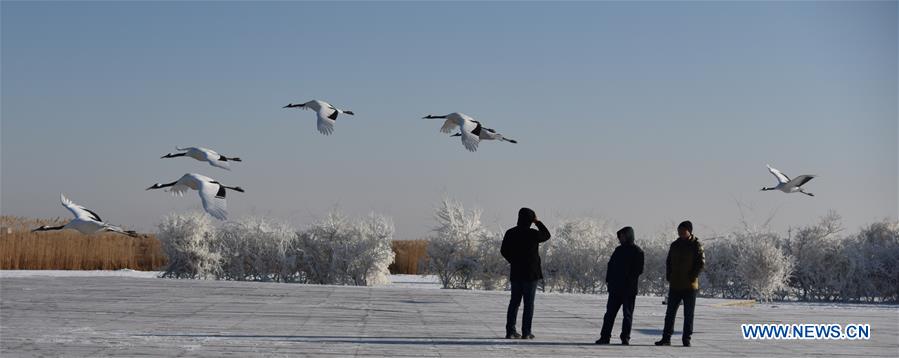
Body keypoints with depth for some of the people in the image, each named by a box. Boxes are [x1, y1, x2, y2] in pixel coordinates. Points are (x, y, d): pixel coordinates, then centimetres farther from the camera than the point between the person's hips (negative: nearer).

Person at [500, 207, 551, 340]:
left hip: (515, 273, 5)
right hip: (531, 274, -4)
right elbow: (547, 235, 6)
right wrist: (537, 222, 9)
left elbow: (504, 251, 7)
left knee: (514, 302, 11)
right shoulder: (532, 234, -14)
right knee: (529, 303, 0)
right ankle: (526, 332, -2)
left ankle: (510, 330, 8)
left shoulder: (510, 233, 0)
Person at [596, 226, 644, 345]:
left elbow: (638, 270, -8)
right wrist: (608, 280, 5)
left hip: (629, 288, -5)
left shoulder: (637, 251, -4)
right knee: (610, 312, 5)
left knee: (627, 314, 1)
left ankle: (625, 337, 6)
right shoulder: (619, 250, 12)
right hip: (615, 287, 5)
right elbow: (610, 264, 15)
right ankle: (605, 336, 8)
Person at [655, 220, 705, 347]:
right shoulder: (675, 245, 10)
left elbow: (701, 263, -9)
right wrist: (669, 277, 5)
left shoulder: (696, 245, -5)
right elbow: (669, 262, 17)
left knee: (688, 314, 3)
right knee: (670, 313, 3)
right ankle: (666, 338, 6)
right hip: (675, 285, 5)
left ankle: (686, 339, 8)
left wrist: (692, 277, -15)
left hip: (690, 286, -5)